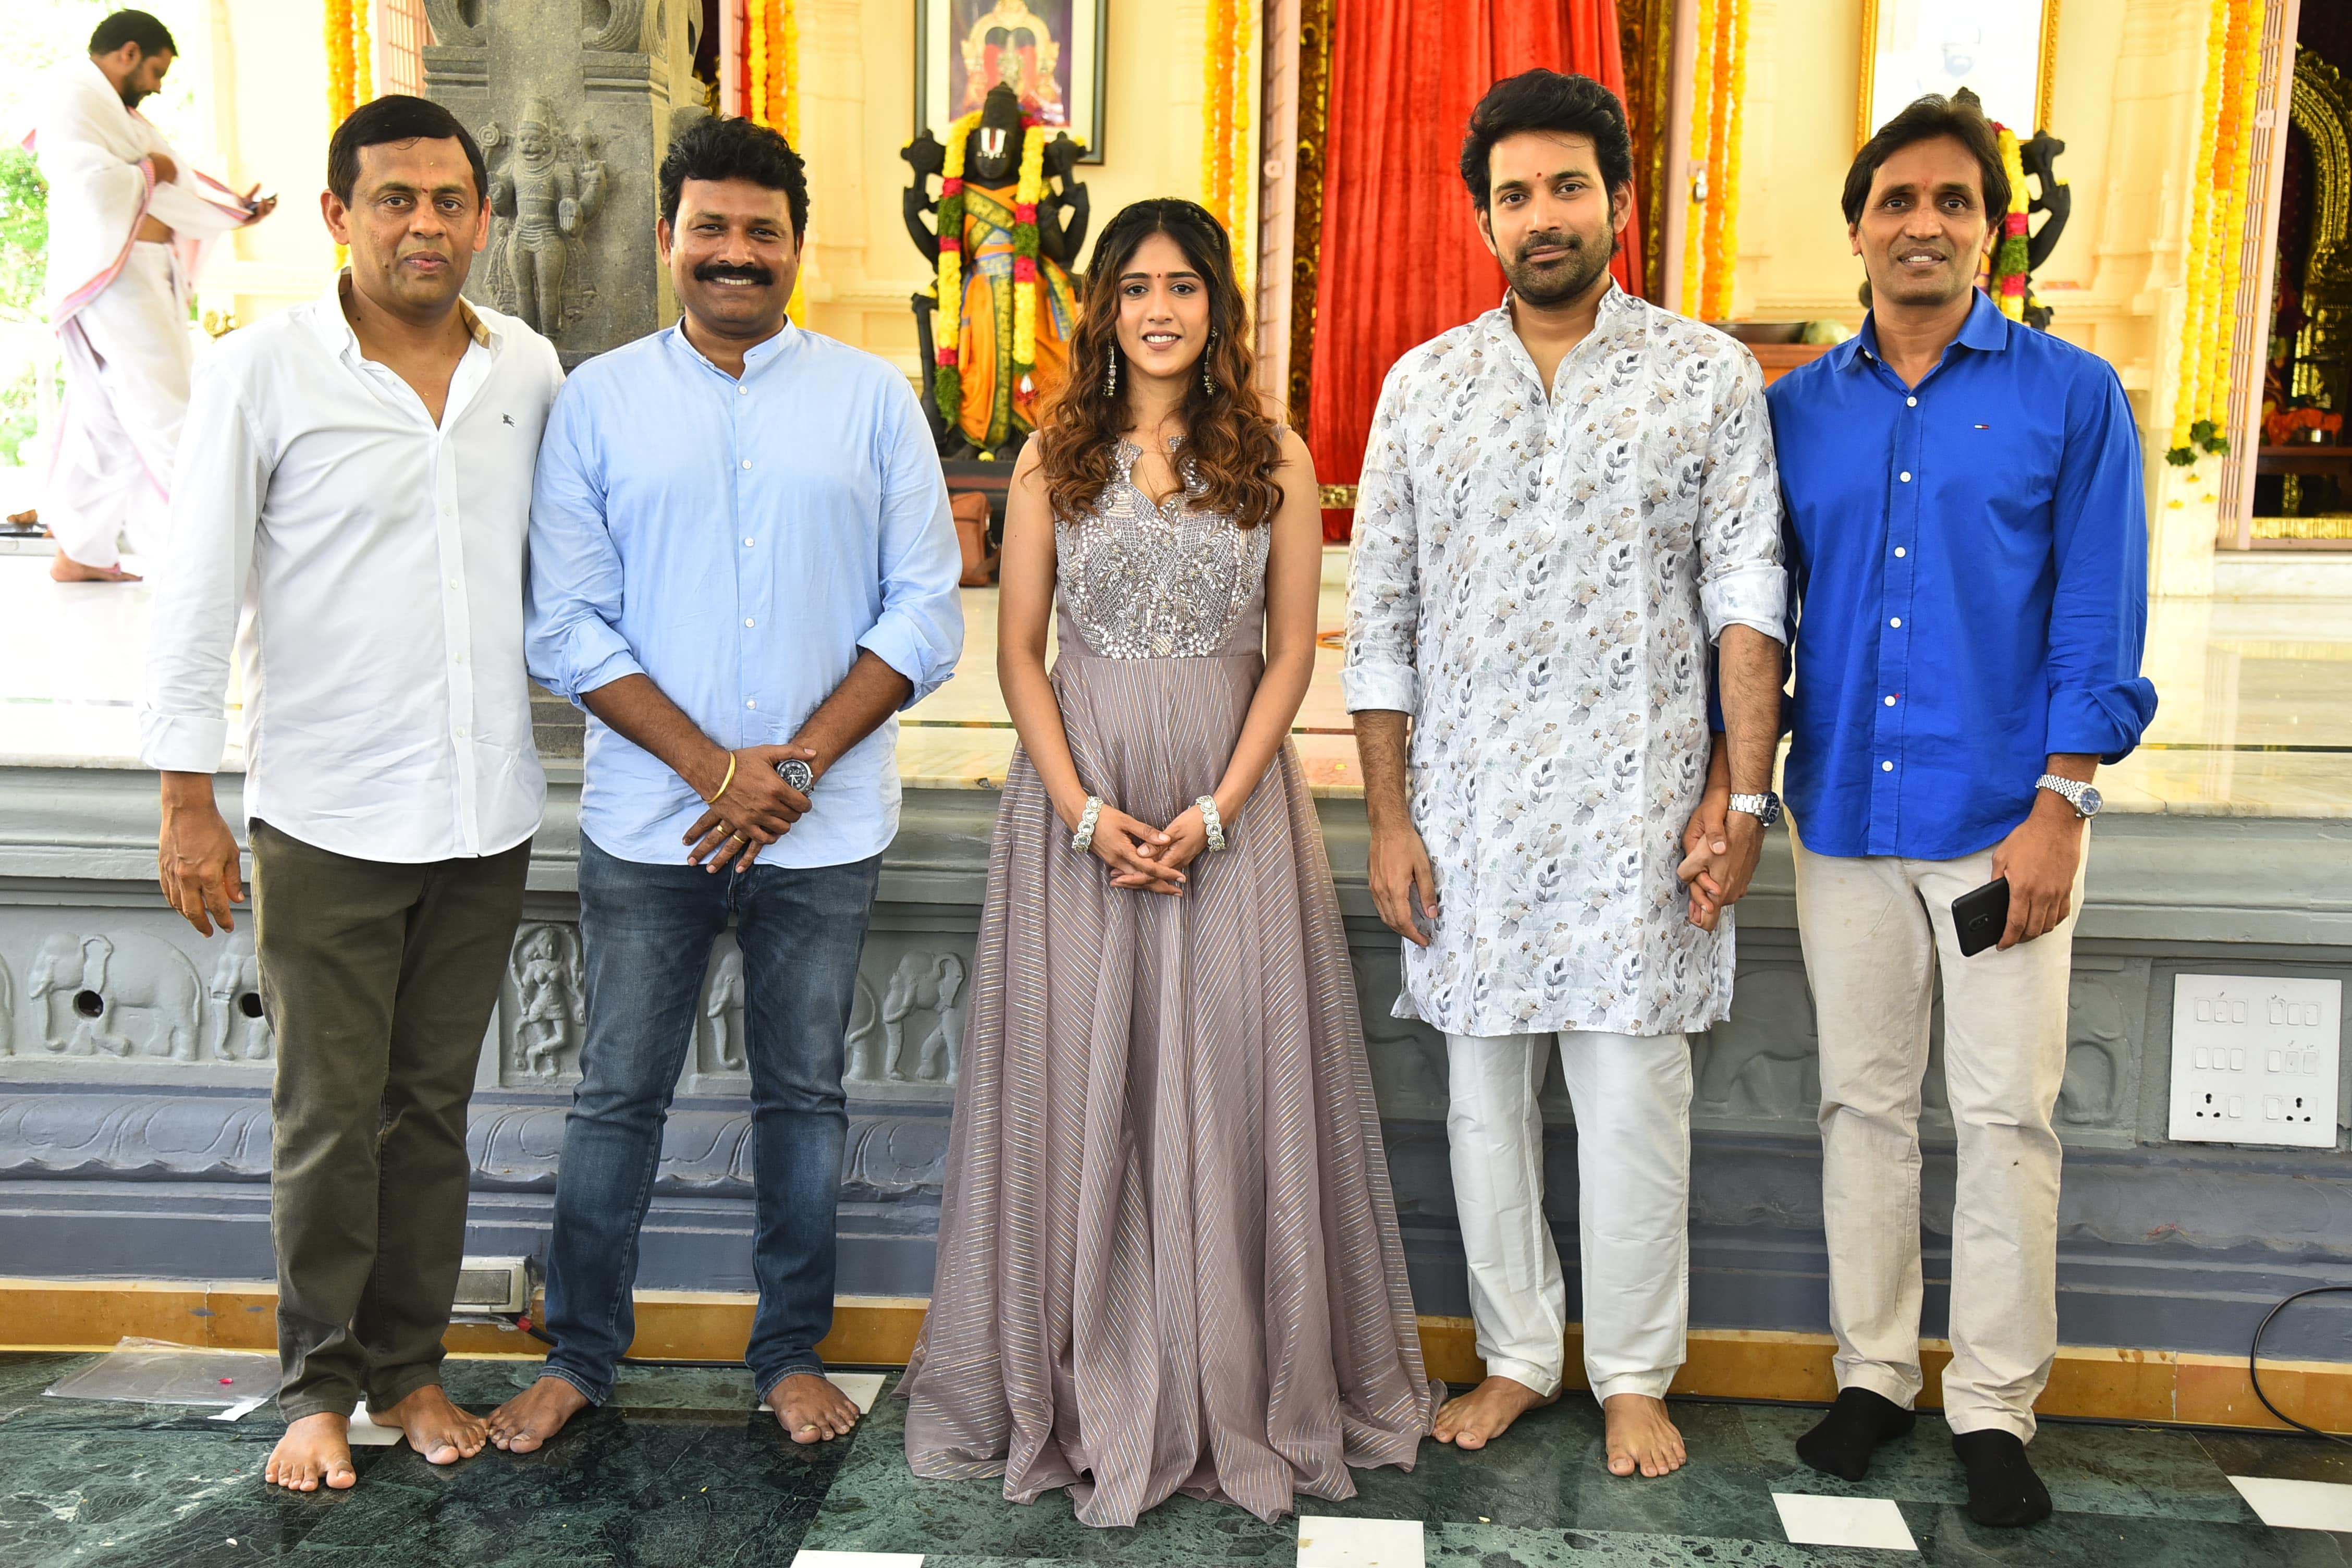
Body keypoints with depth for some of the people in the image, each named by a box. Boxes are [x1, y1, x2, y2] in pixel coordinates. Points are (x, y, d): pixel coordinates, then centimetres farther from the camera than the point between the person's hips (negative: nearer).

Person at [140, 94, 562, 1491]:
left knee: (434, 1109, 13)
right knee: (330, 1120, 6)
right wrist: (189, 799, -5)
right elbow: (200, 591, -4)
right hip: (327, 817, -3)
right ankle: (320, 1386, 24)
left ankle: (411, 1365, 28)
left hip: (487, 813, 3)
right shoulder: (262, 371, -5)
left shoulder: (530, 370, 4)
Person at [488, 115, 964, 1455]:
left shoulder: (873, 399, 4)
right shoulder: (598, 400, 3)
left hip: (828, 830, 1)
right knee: (619, 1094, 9)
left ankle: (794, 1353, 27)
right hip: (650, 824, 0)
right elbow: (569, 627, -2)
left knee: (806, 1094, 11)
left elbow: (927, 615, -1)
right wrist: (715, 768, -12)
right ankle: (580, 1356, 26)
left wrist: (796, 765, -11)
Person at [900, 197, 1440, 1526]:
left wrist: (1216, 811, -10)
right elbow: (1020, 650, 3)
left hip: (1231, 796, 0)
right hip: (1079, 796, 1)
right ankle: (1089, 1385, 19)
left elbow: (1291, 654, 1)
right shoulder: (1054, 457, 6)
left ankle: (1241, 1380, 19)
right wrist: (1086, 812, -9)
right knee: (1079, 1071, 3)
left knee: (1233, 1070, 2)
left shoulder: (1276, 459, 4)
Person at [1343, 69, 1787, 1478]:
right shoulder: (1425, 386, 7)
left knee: (1635, 1097, 4)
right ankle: (1517, 1357, 28)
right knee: (1485, 1095, 10)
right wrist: (1389, 817, 2)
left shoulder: (1708, 375, 3)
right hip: (1468, 805, 2)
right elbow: (1382, 618, 6)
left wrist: (1743, 791, -9)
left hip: (1637, 808, -2)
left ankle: (1636, 1376, 23)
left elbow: (1747, 599, -1)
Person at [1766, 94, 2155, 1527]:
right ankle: (1876, 1372, 24)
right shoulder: (1797, 411, 8)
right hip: (1846, 817, 3)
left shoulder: (2072, 395, 1)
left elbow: (2098, 623, -3)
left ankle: (1996, 1408, 17)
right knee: (1864, 1104, 11)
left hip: (2004, 817, -2)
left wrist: (2059, 809, -11)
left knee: (2006, 1116, 3)